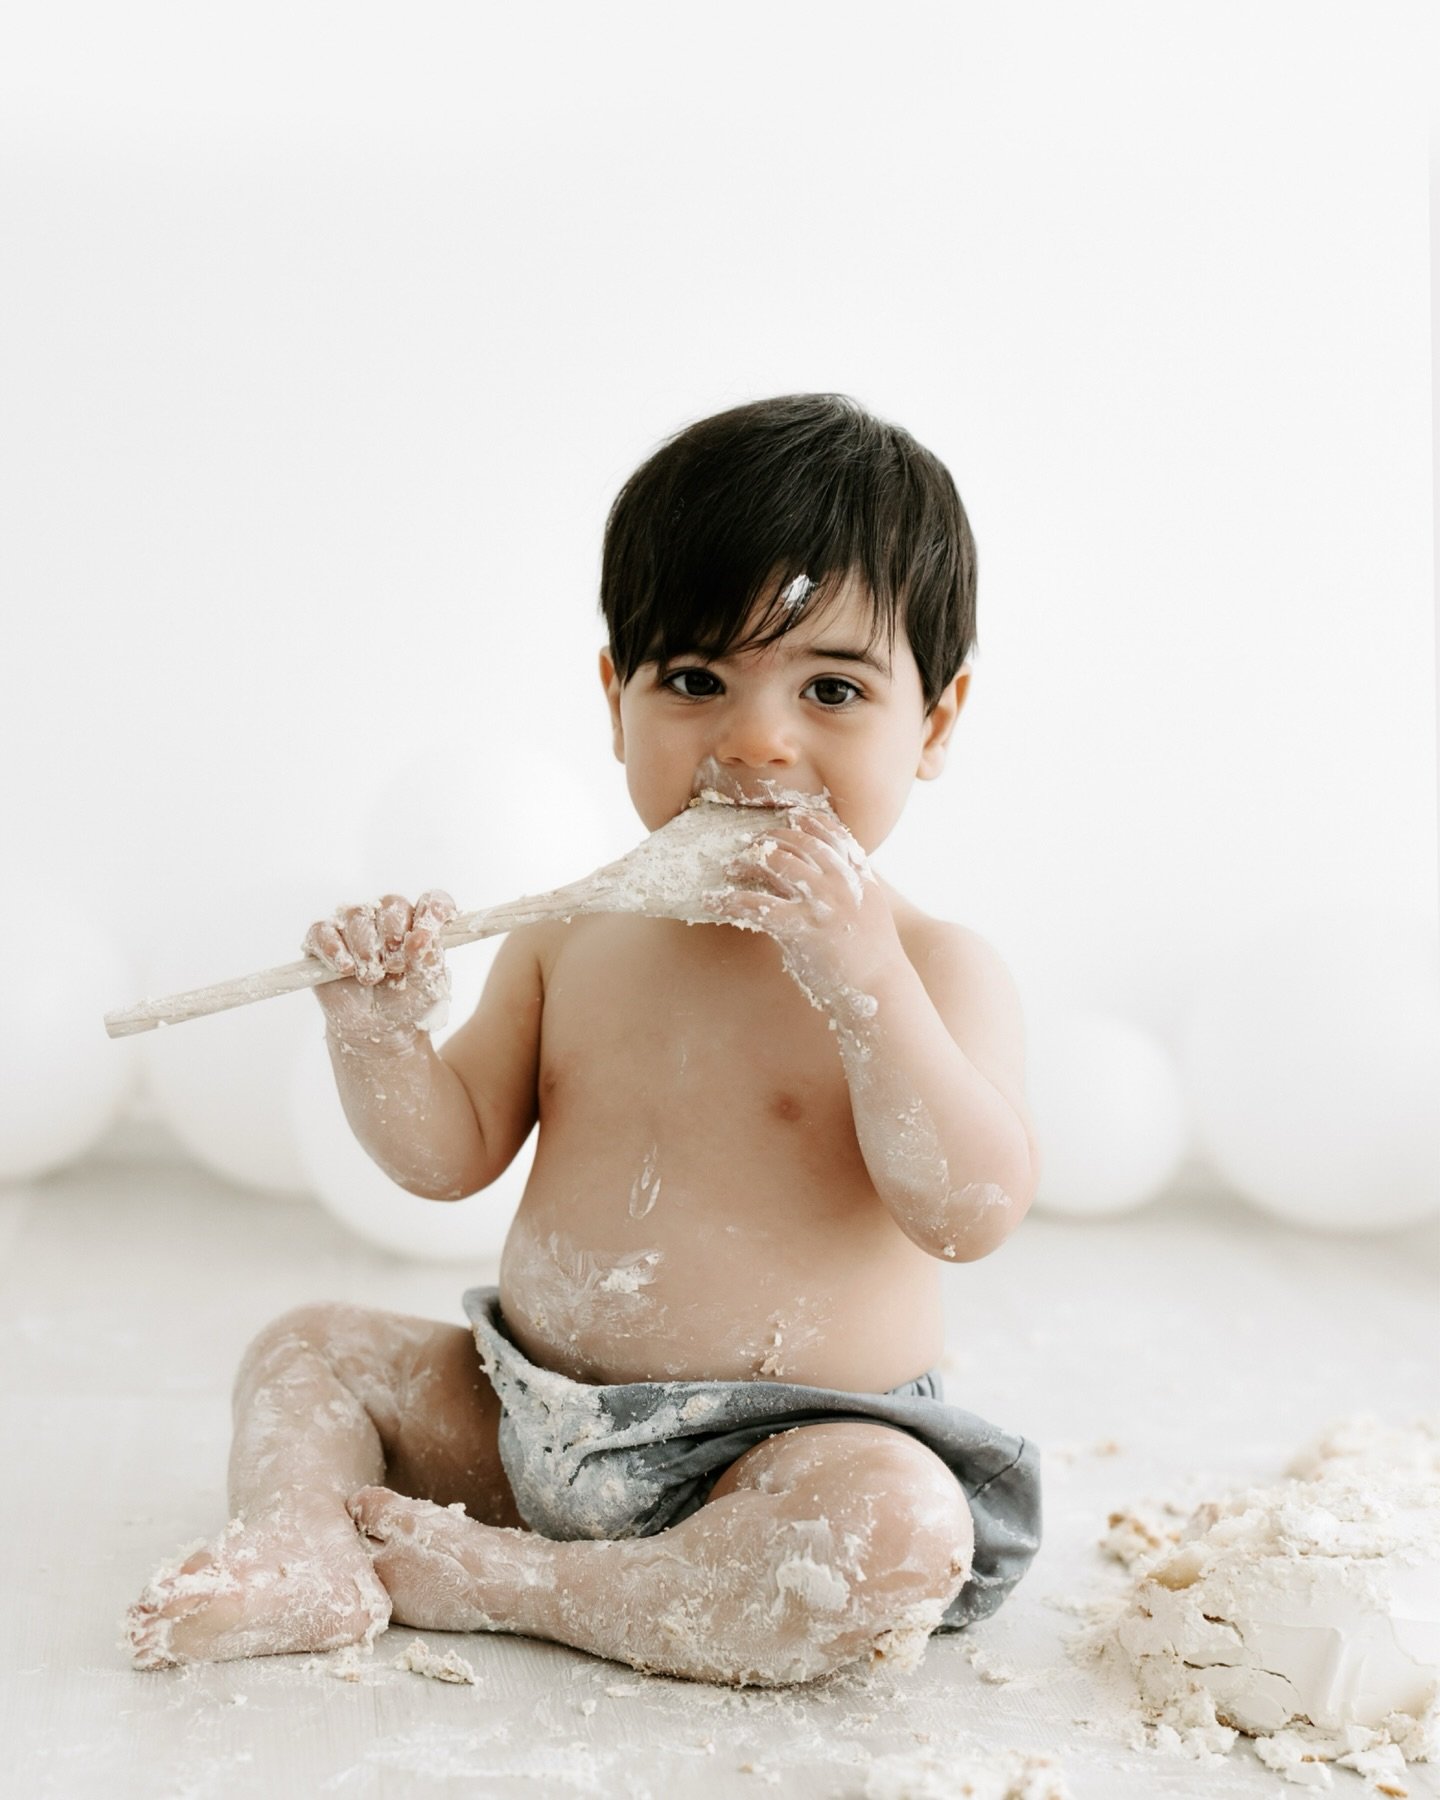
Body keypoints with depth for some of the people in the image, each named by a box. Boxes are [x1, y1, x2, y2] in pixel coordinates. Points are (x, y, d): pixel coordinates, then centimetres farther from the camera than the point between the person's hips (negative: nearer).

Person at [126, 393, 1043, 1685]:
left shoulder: (931, 968, -10)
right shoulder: (574, 939, 2)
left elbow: (973, 1213, -24)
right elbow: (447, 1156, 4)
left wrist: (860, 975, -32)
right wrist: (379, 1032, -17)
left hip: (797, 1444, -4)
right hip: (525, 1417, 5)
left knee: (899, 1534, -33)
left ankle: (495, 1579, -19)